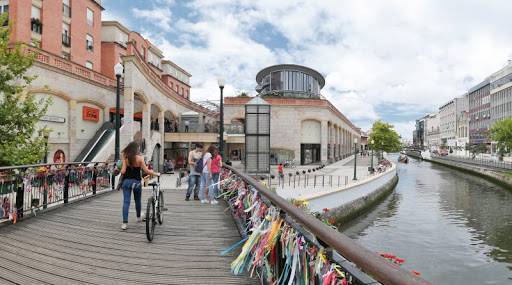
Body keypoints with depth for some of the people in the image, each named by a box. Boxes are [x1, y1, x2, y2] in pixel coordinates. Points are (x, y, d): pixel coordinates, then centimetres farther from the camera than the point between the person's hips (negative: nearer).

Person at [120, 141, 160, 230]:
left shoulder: (125, 157, -4)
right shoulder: (139, 158, -9)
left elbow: (123, 171, -8)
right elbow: (146, 171, -11)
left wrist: (120, 170, 14)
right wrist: (156, 174, 0)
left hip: (127, 181, 1)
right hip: (136, 182, -1)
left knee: (126, 202, 1)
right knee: (137, 201, 18)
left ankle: (125, 223, -5)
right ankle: (138, 217, 36)